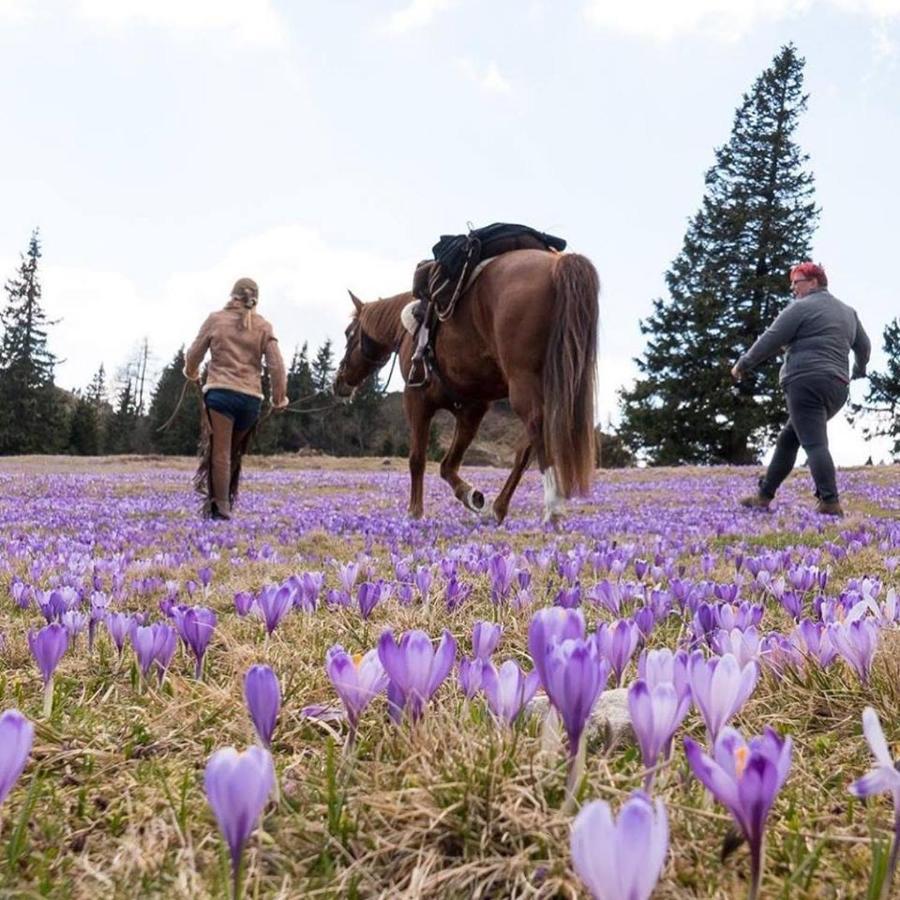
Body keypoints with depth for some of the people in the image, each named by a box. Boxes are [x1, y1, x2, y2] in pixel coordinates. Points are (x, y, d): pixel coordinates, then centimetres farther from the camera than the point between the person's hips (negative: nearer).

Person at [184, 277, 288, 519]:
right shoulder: (263, 327, 8)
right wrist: (279, 397, 10)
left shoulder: (216, 320, 5)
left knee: (219, 450, -3)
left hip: (220, 391, -2)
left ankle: (219, 505, -9)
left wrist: (192, 373, 31)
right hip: (251, 396, 2)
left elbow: (194, 354, 10)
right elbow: (276, 365, 1)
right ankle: (225, 497, 16)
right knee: (234, 452, 15)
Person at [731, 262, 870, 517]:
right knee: (788, 439, 15)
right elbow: (864, 346, 31)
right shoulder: (847, 311, 22)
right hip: (837, 388, 9)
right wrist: (859, 370, 50)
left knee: (814, 443, -14)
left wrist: (743, 364, 7)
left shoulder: (800, 308, -2)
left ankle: (830, 503, -23)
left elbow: (770, 340, -3)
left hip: (807, 383, -9)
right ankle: (764, 496, 16)